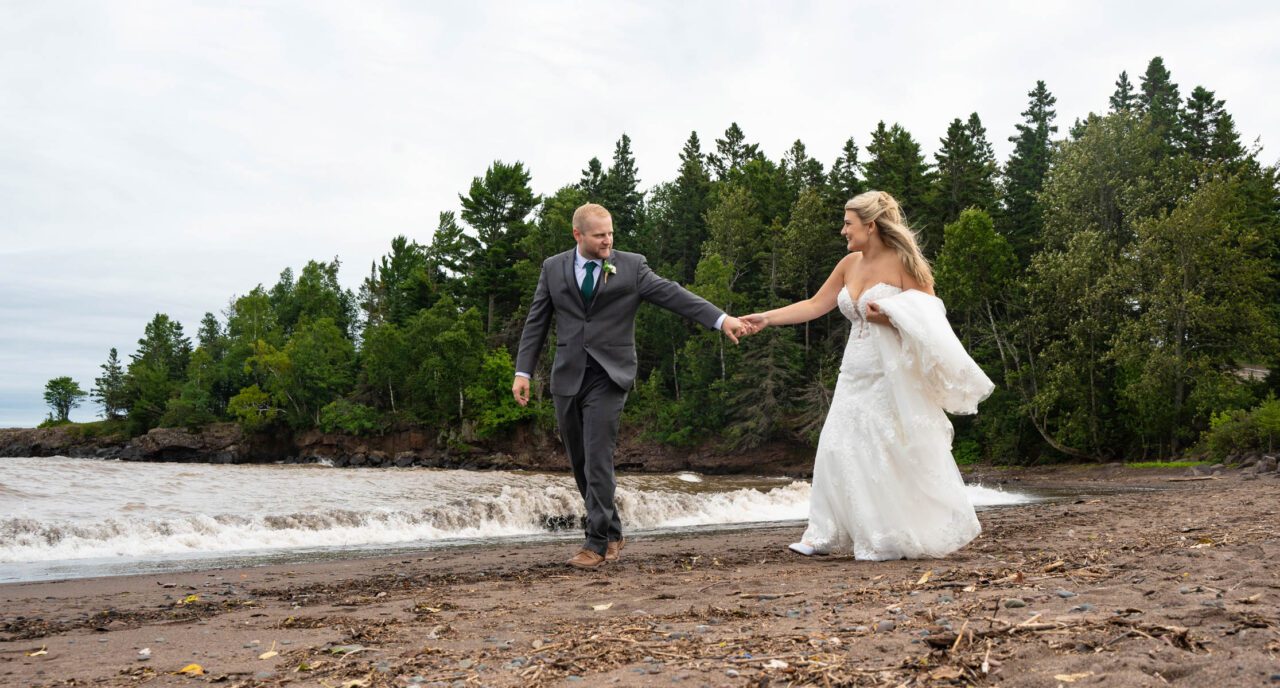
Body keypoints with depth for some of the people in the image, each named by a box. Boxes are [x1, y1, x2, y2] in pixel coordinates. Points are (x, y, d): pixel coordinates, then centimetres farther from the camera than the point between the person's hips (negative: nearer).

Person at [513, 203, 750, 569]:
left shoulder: (631, 265, 0)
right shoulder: (553, 268, 7)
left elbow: (672, 294, -8)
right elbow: (536, 322, 10)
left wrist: (721, 319, -19)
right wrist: (523, 372, 4)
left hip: (608, 377, -4)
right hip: (567, 377, 4)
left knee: (598, 461, -10)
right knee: (581, 463, 10)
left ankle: (596, 544, -2)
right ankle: (612, 532, 27)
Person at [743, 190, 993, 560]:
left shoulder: (902, 262, -8)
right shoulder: (849, 264, 10)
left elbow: (930, 316, -6)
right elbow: (813, 305, 12)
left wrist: (889, 316, -20)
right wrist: (767, 318, 8)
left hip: (892, 374, -6)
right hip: (856, 373, 7)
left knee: (900, 456, -1)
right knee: (840, 450, 2)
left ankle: (899, 539, 12)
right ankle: (826, 535, 7)